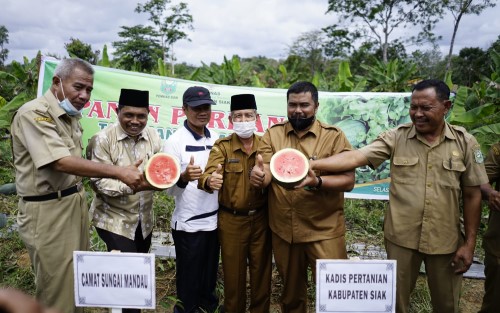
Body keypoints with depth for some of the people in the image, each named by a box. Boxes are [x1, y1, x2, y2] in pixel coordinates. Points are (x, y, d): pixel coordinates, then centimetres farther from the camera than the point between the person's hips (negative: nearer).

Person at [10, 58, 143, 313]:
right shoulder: (34, 114, -17)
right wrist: (119, 172, -28)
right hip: (47, 210, -8)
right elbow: (61, 163, -27)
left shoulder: (70, 116, 11)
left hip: (75, 203, 8)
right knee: (58, 289, 4)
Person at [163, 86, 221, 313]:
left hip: (214, 221, 5)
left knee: (209, 278, 20)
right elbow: (169, 189, -15)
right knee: (189, 282, 10)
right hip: (188, 225, -5)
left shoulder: (216, 139, 4)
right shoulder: (175, 141, -12)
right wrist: (184, 177, -34)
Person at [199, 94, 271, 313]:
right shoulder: (222, 146, -4)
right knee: (233, 273, 11)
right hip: (231, 220, -1)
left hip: (261, 219, 2)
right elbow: (209, 174, -21)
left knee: (261, 271, 14)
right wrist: (209, 181, -42)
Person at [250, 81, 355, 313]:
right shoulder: (273, 134, 2)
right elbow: (265, 174, -6)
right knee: (291, 289, 20)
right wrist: (259, 175, -31)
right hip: (282, 229, 3)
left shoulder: (334, 136, -5)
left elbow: (348, 180, -12)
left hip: (324, 231, -2)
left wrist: (316, 181, -31)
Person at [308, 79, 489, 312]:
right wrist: (313, 164, -32)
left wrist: (469, 243, -1)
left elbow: (472, 195, 0)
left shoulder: (465, 143, -4)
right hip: (401, 238, -1)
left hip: (445, 240, 1)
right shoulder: (396, 138, -7)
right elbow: (355, 156, -18)